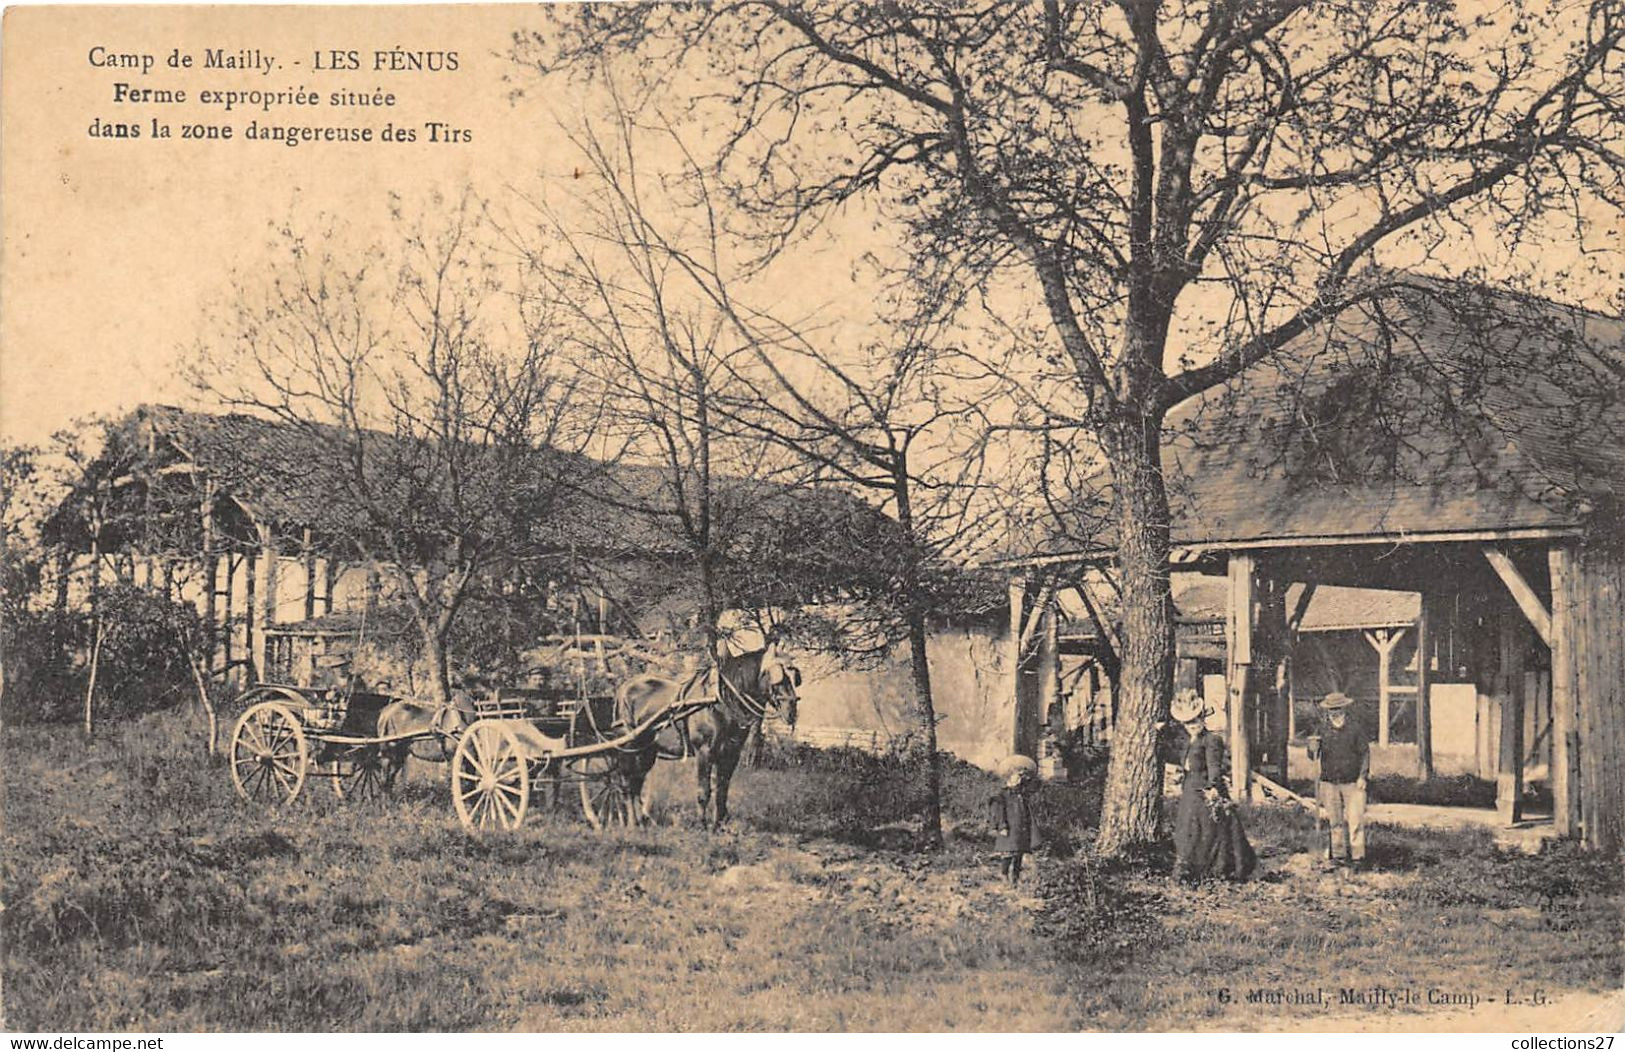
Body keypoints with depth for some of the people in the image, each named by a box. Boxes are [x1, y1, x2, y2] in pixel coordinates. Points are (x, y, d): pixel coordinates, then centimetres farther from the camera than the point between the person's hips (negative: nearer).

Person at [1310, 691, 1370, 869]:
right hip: (1330, 784, 3)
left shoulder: (1355, 730, 0)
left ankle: (1357, 856, -1)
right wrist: (1312, 748, -14)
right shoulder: (1323, 732, 6)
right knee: (1335, 822, 7)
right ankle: (1338, 855, 15)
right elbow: (1314, 757, 9)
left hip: (1352, 783, -2)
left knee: (1356, 820, -6)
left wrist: (1363, 776, -5)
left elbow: (1365, 752, 3)